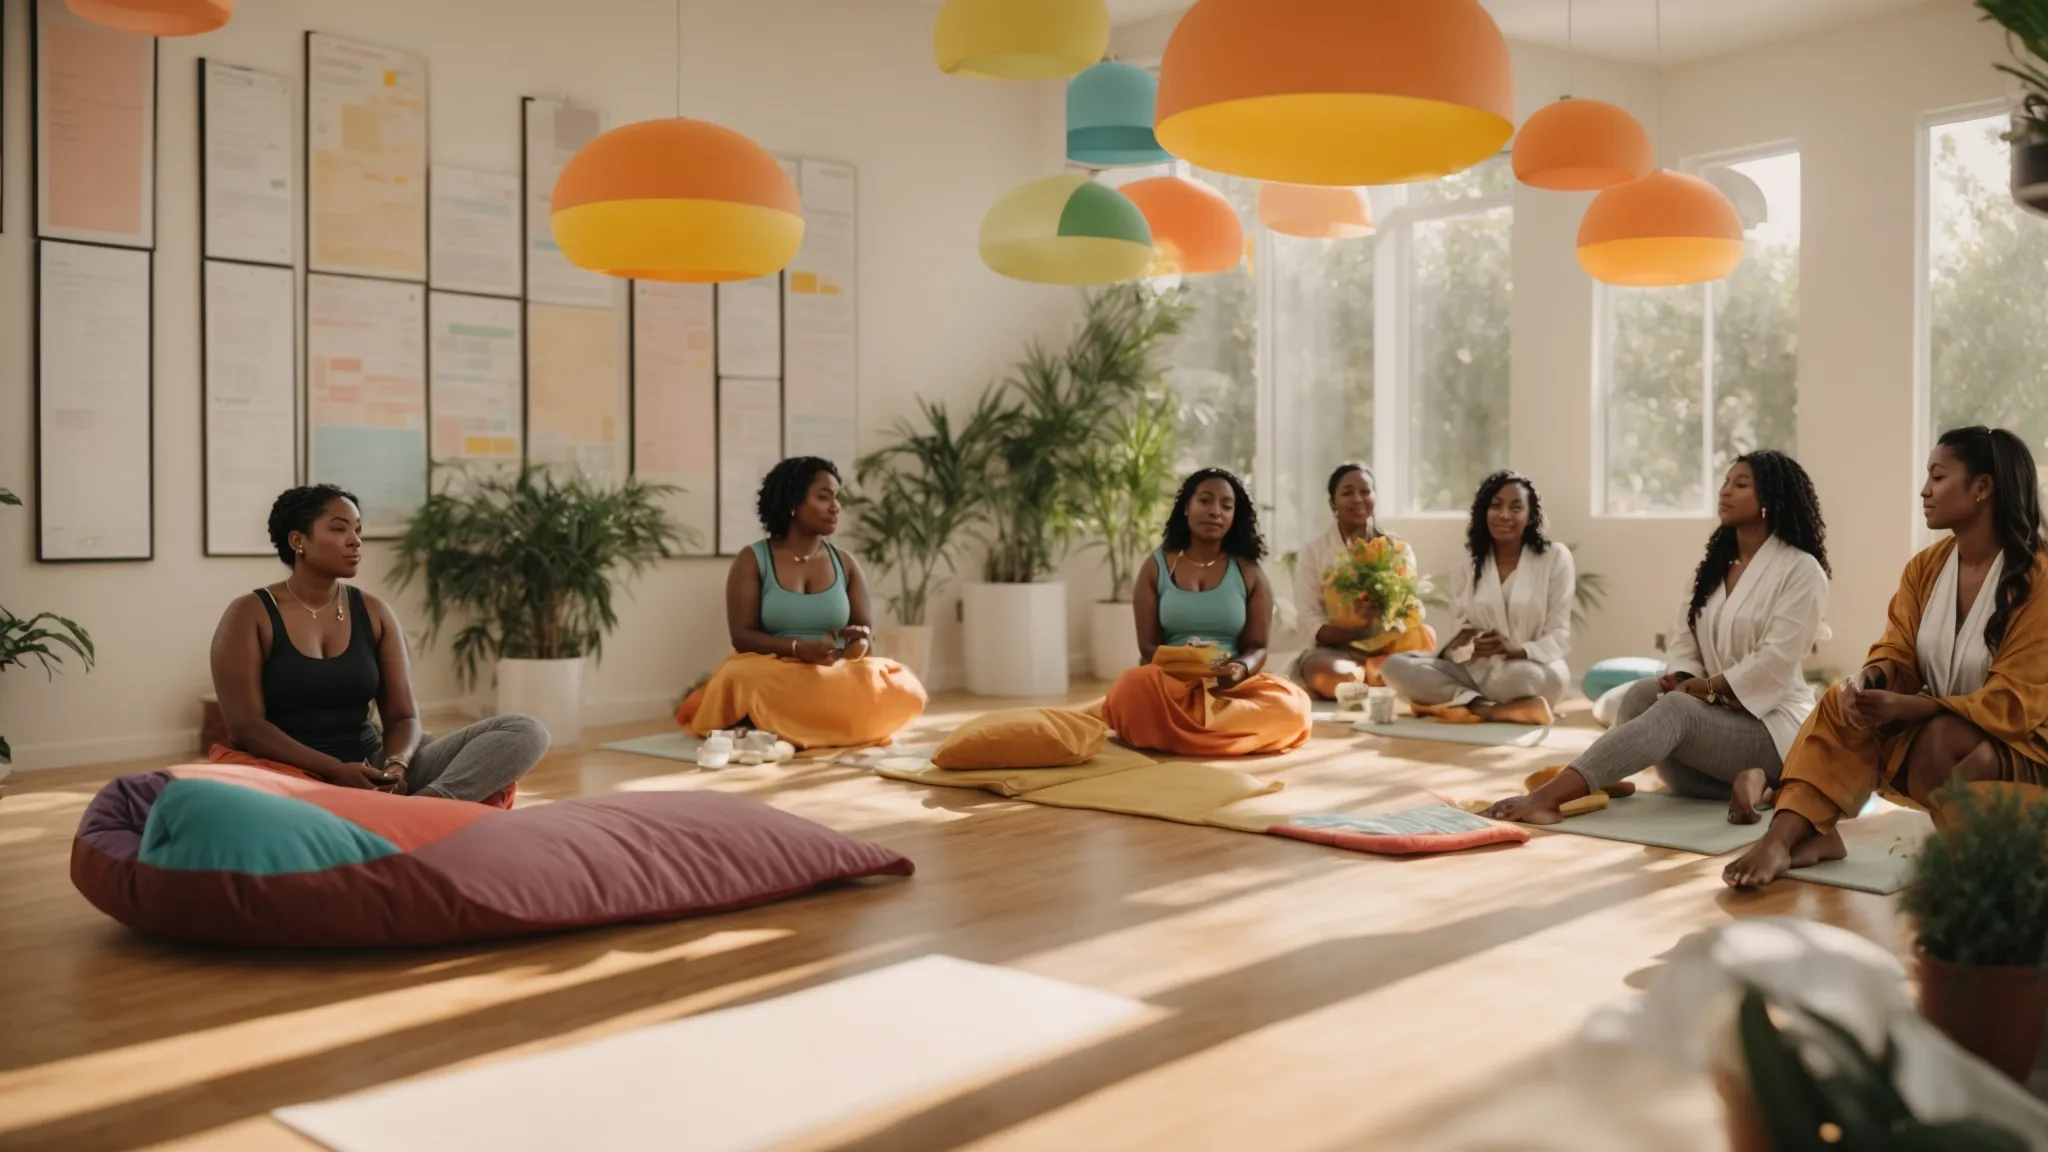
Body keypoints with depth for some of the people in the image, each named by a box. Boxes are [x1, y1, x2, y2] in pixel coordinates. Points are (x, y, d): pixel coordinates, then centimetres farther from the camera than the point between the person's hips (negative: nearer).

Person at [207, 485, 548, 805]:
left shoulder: (375, 613, 12)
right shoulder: (249, 615, 0)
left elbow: (402, 715, 9)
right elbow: (245, 725, -9)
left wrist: (396, 766, -16)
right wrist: (336, 771, -21)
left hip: (374, 768, 5)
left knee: (525, 732, -16)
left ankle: (424, 802, -38)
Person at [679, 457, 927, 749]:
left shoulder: (846, 564, 11)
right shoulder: (753, 561, 1)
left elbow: (863, 630, 10)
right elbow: (741, 636, -5)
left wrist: (859, 642, -16)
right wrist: (798, 648, -22)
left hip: (836, 676, 4)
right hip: (772, 675, -3)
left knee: (903, 690, -27)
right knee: (744, 679, -40)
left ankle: (789, 727, -15)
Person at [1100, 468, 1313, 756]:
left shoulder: (1249, 572, 10)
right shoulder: (1156, 567, 8)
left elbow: (1257, 646, 5)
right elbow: (1148, 646, 3)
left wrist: (1242, 669, -21)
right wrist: (1183, 664, -22)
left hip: (1234, 685, 2)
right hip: (1170, 682, -1)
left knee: (1291, 706, -31)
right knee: (1135, 688, -38)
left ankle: (1176, 732, -24)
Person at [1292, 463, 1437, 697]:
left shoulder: (1399, 549, 9)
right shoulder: (1313, 552, 2)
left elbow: (1414, 612, 1)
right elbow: (1309, 622, -6)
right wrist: (1357, 630, -25)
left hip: (1388, 647, 2)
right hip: (1336, 649, -1)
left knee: (1424, 635, -31)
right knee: (1329, 674, -38)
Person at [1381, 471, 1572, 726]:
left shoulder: (1555, 557, -2)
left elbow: (1560, 636, -5)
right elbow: (1465, 628, 8)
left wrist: (1519, 650, -26)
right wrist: (1467, 644, -18)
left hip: (1531, 671, -4)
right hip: (1477, 671, 4)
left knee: (1522, 675, -42)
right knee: (1396, 666, -20)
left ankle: (1464, 703, -17)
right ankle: (1488, 708, -29)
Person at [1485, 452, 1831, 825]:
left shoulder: (1801, 570, -8)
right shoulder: (1716, 562, 14)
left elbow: (1775, 660, -17)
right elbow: (1685, 637, 9)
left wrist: (1705, 687, -18)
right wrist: (1682, 679, -12)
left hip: (1773, 723, -7)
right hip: (1716, 711, 7)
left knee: (1676, 710, -36)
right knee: (1642, 695, -24)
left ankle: (1548, 795, -52)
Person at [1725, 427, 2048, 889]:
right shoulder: (1924, 568, 3)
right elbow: (1896, 656, 0)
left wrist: (1904, 706, -29)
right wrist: (1870, 680, -25)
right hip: (1928, 729, 6)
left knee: (1942, 739, -37)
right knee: (1844, 700, -20)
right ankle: (1781, 837, -35)